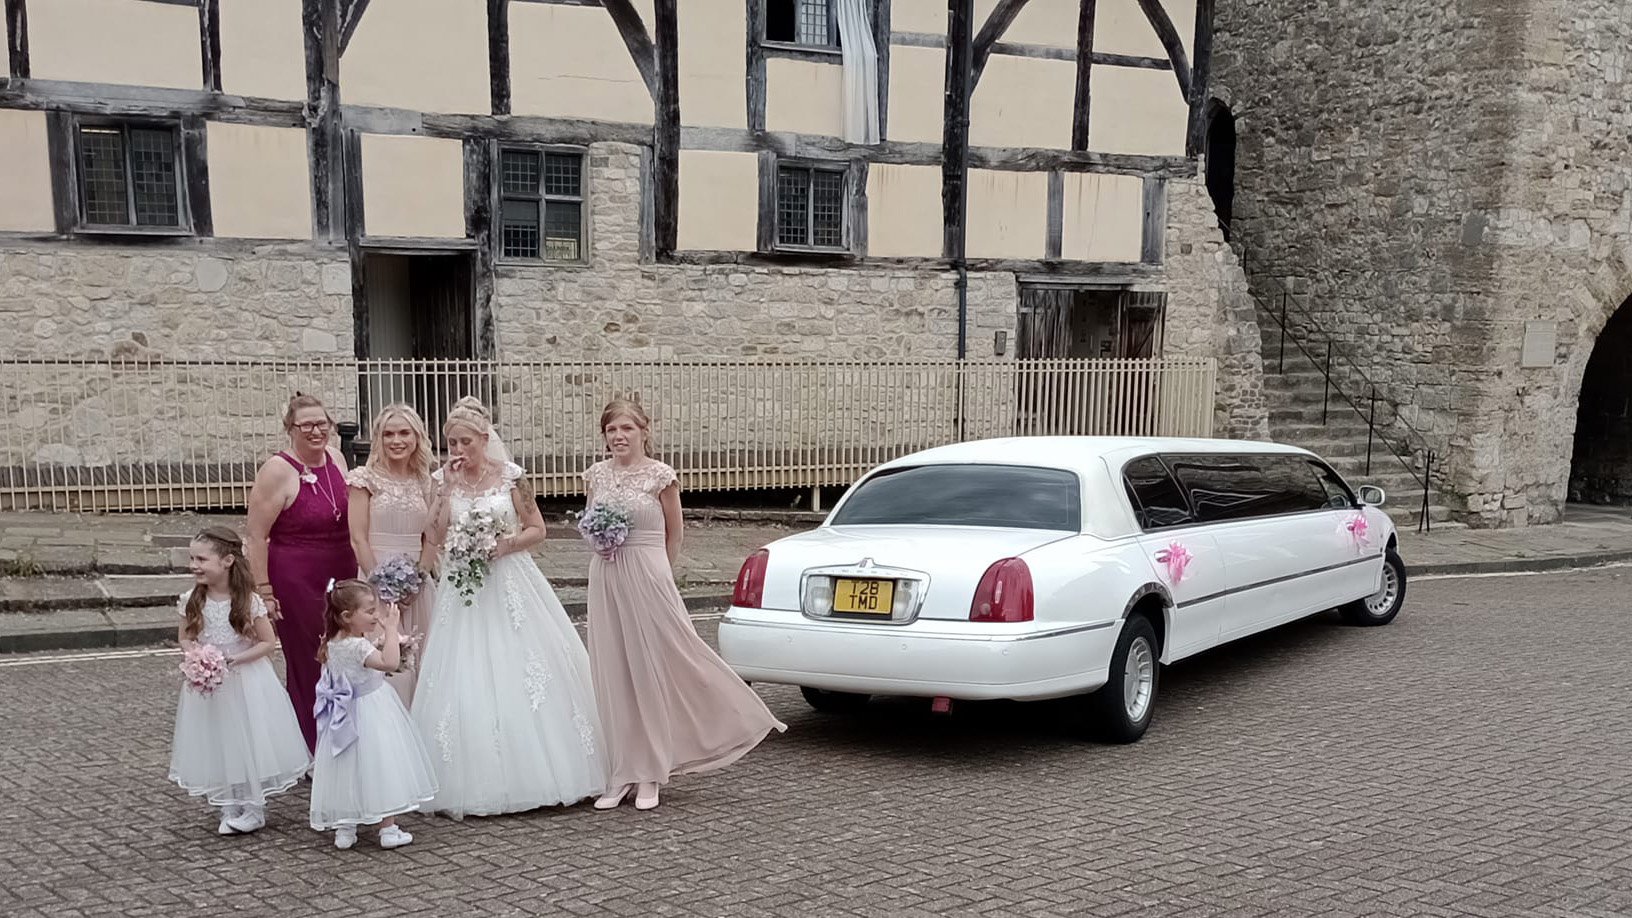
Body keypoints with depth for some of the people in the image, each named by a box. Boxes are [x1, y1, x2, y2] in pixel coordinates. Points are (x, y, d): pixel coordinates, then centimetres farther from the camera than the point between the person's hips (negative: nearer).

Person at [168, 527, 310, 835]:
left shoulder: (249, 601, -15)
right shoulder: (192, 600, -5)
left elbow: (267, 642, -9)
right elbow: (184, 638, 7)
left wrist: (237, 658, -21)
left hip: (246, 681, -3)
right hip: (208, 683, 3)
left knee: (249, 740, 3)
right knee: (216, 746, 9)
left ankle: (254, 809, 17)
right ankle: (229, 809, 24)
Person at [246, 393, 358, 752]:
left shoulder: (335, 458, 5)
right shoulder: (277, 471, -14)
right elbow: (257, 536, -13)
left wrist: (360, 568, 18)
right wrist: (263, 590, -15)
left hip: (341, 575, 6)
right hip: (296, 582, -6)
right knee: (307, 665, 2)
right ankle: (311, 752, 16)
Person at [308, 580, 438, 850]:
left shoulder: (333, 643, 3)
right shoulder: (358, 646, -25)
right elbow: (390, 663, -38)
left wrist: (383, 641, 13)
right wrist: (391, 630, -31)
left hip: (346, 714, 8)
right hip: (371, 714, -8)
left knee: (348, 770, 14)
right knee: (379, 766, 0)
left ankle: (344, 829, 20)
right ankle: (388, 830, 5)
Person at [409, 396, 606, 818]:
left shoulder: (509, 475, -2)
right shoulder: (444, 479, 4)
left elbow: (537, 529, 2)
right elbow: (437, 537, -7)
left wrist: (506, 544, -15)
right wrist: (448, 486, -11)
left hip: (510, 585, -2)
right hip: (463, 589, 2)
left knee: (521, 677, 0)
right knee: (468, 683, -1)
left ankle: (533, 773, 12)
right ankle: (478, 782, 7)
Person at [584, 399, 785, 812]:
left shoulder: (660, 475, -5)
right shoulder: (596, 475, 7)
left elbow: (673, 535, 4)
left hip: (648, 576, -4)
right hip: (605, 580, 4)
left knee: (653, 672, 1)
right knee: (613, 679, 6)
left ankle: (649, 777, 14)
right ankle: (621, 776, 15)